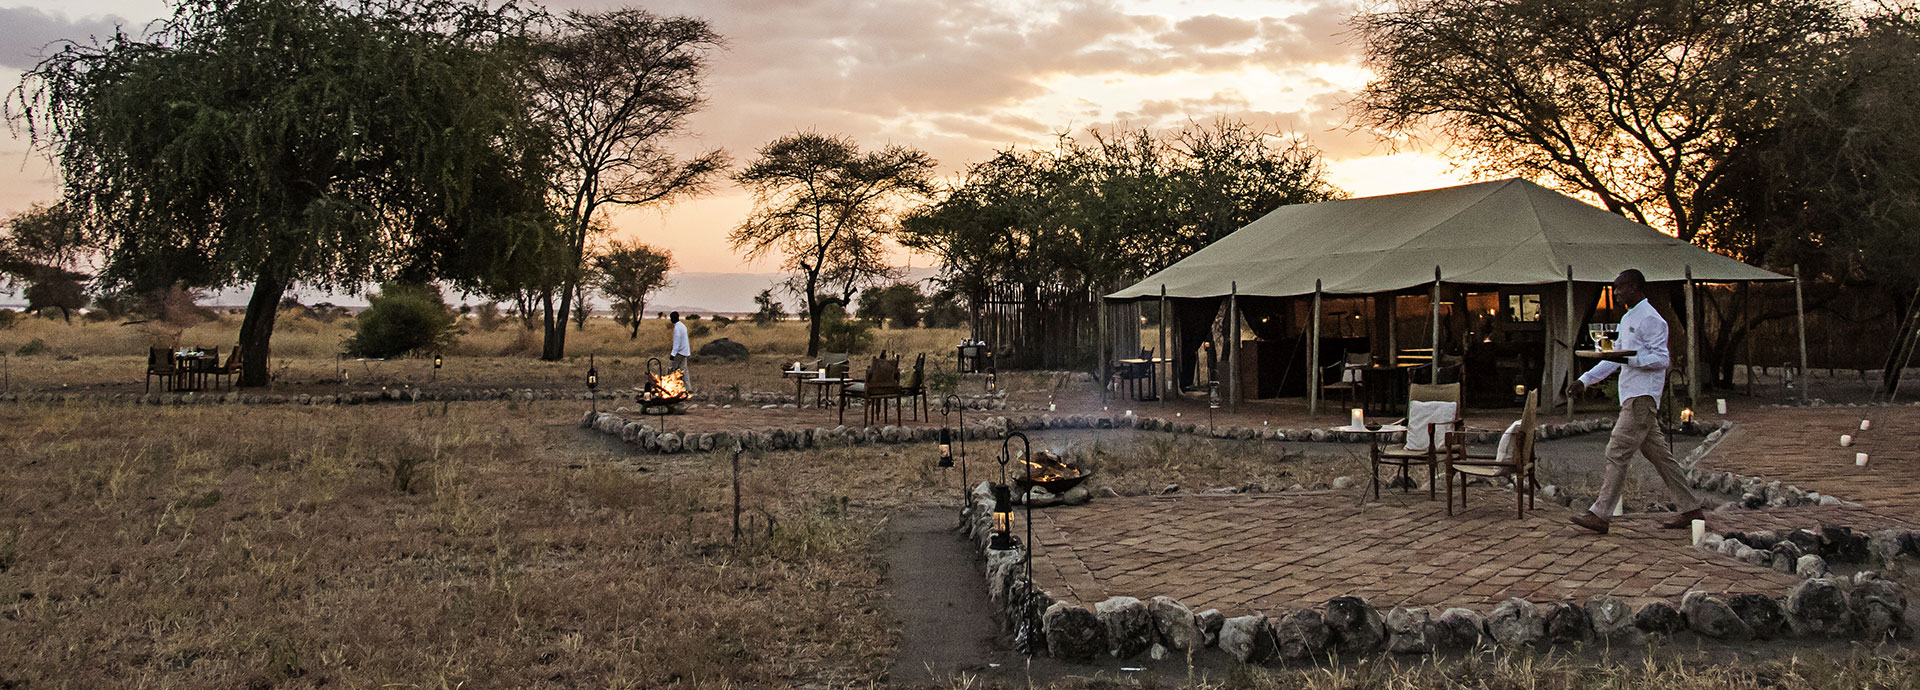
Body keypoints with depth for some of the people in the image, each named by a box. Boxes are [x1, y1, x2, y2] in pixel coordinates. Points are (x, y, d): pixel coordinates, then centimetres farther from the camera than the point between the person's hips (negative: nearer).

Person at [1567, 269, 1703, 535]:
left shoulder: (1651, 319, -11)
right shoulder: (1627, 319, 20)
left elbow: (1662, 359, -16)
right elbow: (1616, 358, 25)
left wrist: (1631, 359, -31)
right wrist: (1585, 380, 19)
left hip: (1642, 397, -10)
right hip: (1632, 396, 10)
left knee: (1617, 453, -12)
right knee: (1658, 454, 12)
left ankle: (1600, 514, -12)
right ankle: (1690, 508, 18)